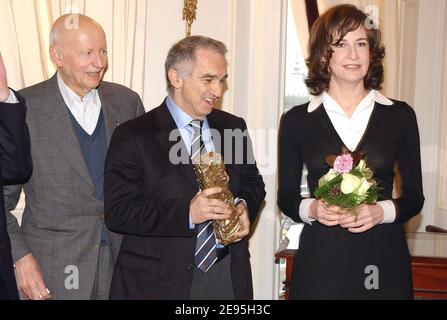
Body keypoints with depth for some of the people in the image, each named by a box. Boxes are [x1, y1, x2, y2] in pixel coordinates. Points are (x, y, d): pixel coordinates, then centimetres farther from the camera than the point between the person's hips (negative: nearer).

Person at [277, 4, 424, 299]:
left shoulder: (401, 116, 3)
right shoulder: (297, 120, 1)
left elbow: (414, 196, 6)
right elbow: (286, 197, 7)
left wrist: (381, 211, -12)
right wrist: (311, 209, -13)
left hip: (384, 263, 1)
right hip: (320, 261, 0)